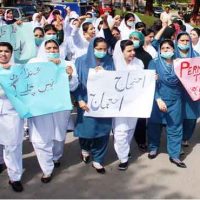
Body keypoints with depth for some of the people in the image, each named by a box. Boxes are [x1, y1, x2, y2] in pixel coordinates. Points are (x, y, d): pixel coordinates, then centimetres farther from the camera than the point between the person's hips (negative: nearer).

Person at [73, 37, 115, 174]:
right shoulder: (82, 61, -2)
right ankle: (85, 148, 38)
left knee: (103, 130, 3)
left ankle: (98, 160, 19)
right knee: (87, 128, 4)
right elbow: (76, 82, -5)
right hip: (87, 101, -2)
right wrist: (80, 100, -13)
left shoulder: (109, 61, 5)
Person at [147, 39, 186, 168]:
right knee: (155, 125, 10)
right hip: (158, 100, -2)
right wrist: (158, 99, -19)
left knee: (175, 128, 4)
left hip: (175, 101, 2)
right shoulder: (154, 63, -2)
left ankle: (174, 155, 14)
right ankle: (153, 148, 32)